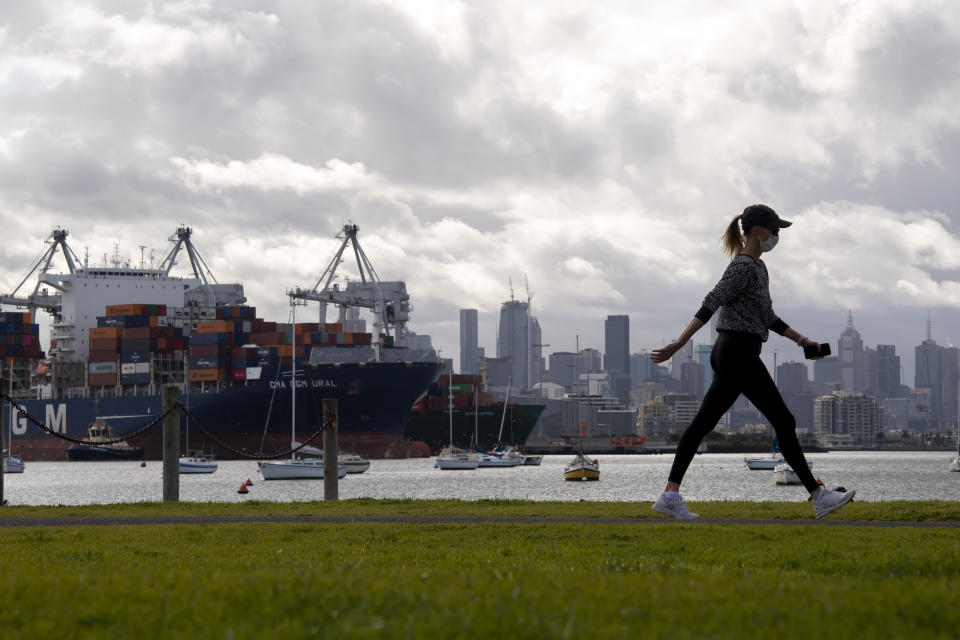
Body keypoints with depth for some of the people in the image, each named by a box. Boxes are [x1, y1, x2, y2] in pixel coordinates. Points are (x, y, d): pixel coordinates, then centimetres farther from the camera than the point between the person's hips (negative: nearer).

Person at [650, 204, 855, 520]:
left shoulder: (759, 268, 18)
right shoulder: (742, 267, -13)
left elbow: (767, 317, 25)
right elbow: (710, 305, -19)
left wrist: (802, 340, 23)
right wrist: (678, 344, -23)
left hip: (729, 355, 10)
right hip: (739, 354, -10)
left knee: (704, 422, 6)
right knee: (783, 422, -6)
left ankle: (670, 494, 4)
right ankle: (818, 496, -2)